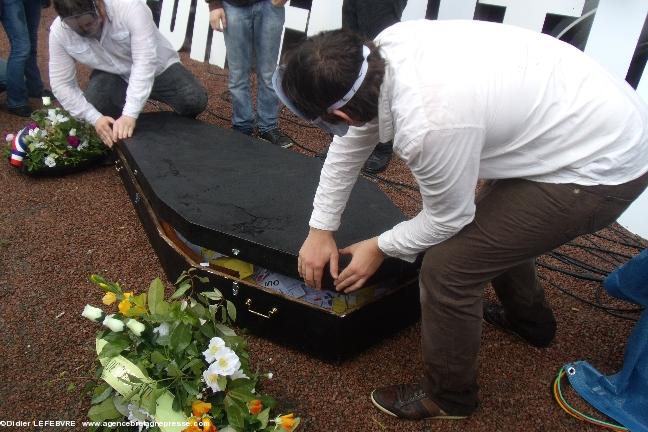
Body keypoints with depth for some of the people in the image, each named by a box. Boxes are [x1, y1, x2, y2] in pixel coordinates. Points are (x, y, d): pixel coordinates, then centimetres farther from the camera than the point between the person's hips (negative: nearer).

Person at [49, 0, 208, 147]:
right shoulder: (58, 32, -21)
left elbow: (145, 62, -38)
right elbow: (61, 84, -16)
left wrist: (129, 114, -44)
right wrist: (95, 118, -31)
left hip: (158, 67, -2)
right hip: (113, 75, 2)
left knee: (195, 100, -25)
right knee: (92, 107, -26)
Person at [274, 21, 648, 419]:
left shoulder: (429, 125, -35)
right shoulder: (389, 46, -10)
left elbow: (447, 217, -15)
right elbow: (350, 143, 2)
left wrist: (380, 248, 2)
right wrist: (321, 228, 8)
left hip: (600, 168, -9)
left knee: (447, 267, -7)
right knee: (493, 220, 28)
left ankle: (448, 396, 19)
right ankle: (529, 317, 54)